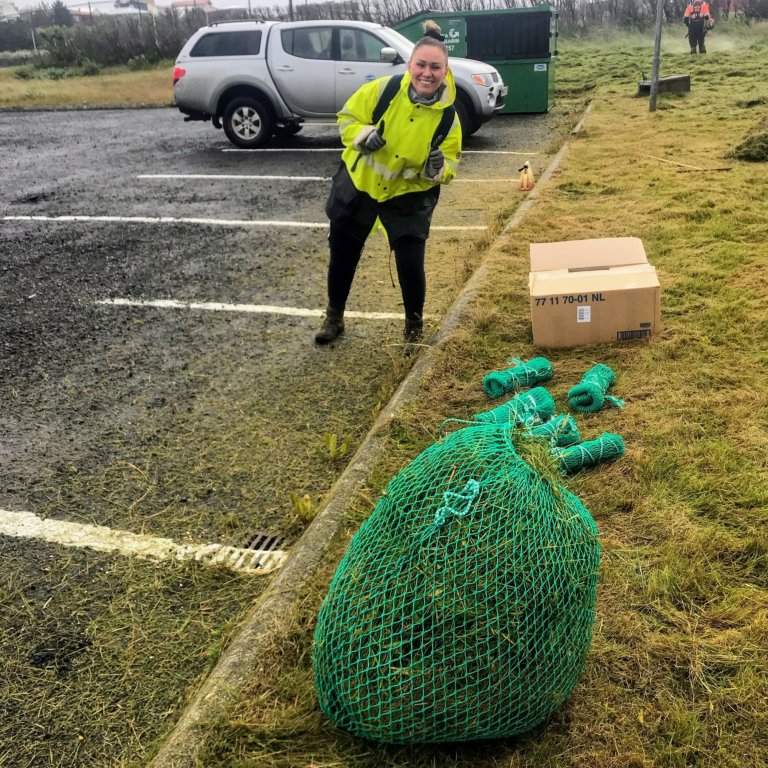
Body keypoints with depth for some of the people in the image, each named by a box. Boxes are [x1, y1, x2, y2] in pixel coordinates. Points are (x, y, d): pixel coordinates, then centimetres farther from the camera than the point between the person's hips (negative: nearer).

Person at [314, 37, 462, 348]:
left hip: (409, 195, -1)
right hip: (357, 184, 1)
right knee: (342, 255, 12)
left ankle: (414, 325, 20)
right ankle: (334, 316, 35)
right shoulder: (383, 89, -17)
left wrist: (437, 169, -28)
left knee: (411, 264, -7)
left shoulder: (448, 118, -14)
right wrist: (362, 137, -25)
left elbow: (450, 165, -5)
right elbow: (347, 117, -5)